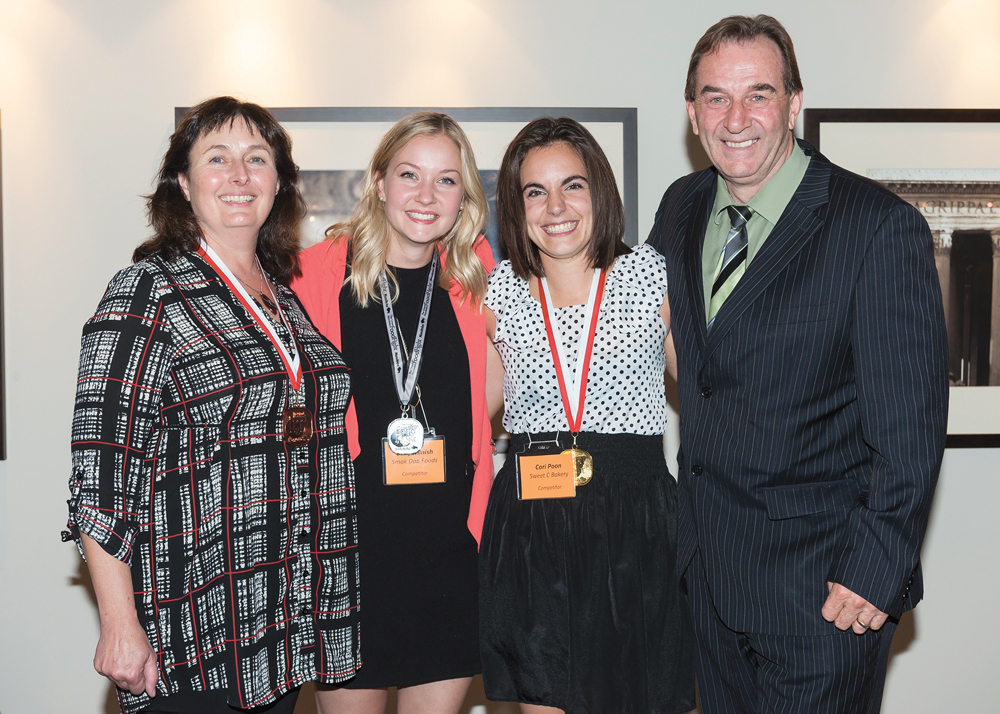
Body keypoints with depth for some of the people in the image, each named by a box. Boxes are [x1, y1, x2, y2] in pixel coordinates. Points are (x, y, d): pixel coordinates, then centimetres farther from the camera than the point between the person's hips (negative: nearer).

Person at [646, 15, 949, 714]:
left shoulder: (880, 227, -15)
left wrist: (876, 571, -16)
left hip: (824, 581, -6)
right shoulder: (682, 208, 4)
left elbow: (911, 426, -15)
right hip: (709, 566, 6)